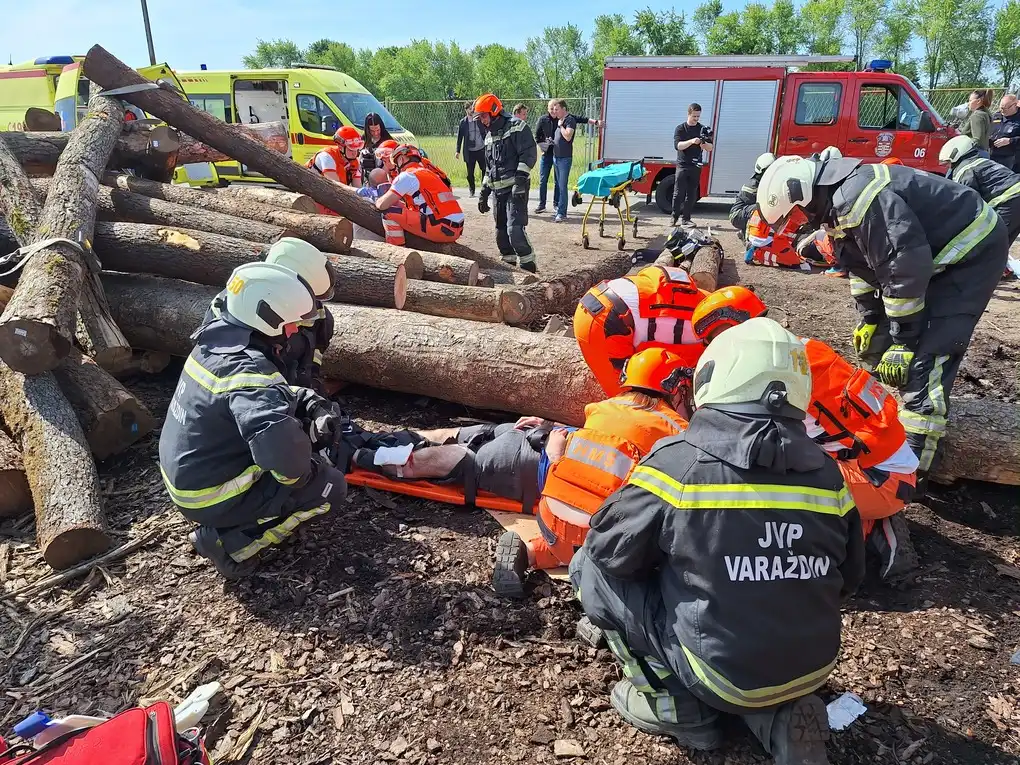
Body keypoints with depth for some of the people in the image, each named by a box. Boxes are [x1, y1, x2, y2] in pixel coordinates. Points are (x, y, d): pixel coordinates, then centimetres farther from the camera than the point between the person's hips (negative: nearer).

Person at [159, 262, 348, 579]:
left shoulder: (217, 339, -3)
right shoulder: (249, 371, -31)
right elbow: (279, 443, -46)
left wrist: (309, 400, 1)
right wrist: (300, 475, -25)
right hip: (210, 498, -8)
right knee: (331, 484, -3)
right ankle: (231, 543, -2)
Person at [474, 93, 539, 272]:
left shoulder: (516, 127, -5)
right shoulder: (489, 135, 20)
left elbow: (529, 154, -15)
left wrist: (520, 180, -24)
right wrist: (484, 193, 23)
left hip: (516, 189, -8)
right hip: (498, 190, 8)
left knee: (515, 230, -19)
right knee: (501, 232, 10)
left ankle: (529, 269, -9)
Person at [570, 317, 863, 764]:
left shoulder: (679, 461, -19)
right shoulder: (826, 473, -4)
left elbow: (607, 548, -8)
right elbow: (848, 580, 9)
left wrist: (668, 555, 13)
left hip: (722, 672, -5)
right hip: (813, 669, 6)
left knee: (590, 566, 5)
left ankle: (677, 705, 8)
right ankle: (779, 716, 13)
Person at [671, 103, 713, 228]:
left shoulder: (703, 129, 9)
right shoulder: (680, 128, 2)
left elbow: (710, 148, 8)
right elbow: (678, 145, -12)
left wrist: (704, 144, -15)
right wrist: (692, 141, -27)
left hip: (696, 166, 3)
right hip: (682, 165, -3)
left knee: (692, 194, 2)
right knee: (678, 193, -5)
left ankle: (686, 218, 5)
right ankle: (674, 217, 2)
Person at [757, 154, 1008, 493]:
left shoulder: (857, 197, -29)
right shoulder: (838, 197, 4)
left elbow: (907, 265, -30)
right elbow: (861, 261, 14)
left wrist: (903, 342, -24)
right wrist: (870, 319, 13)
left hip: (972, 250, -10)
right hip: (936, 249, 11)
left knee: (924, 361, -17)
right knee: (879, 343, 15)